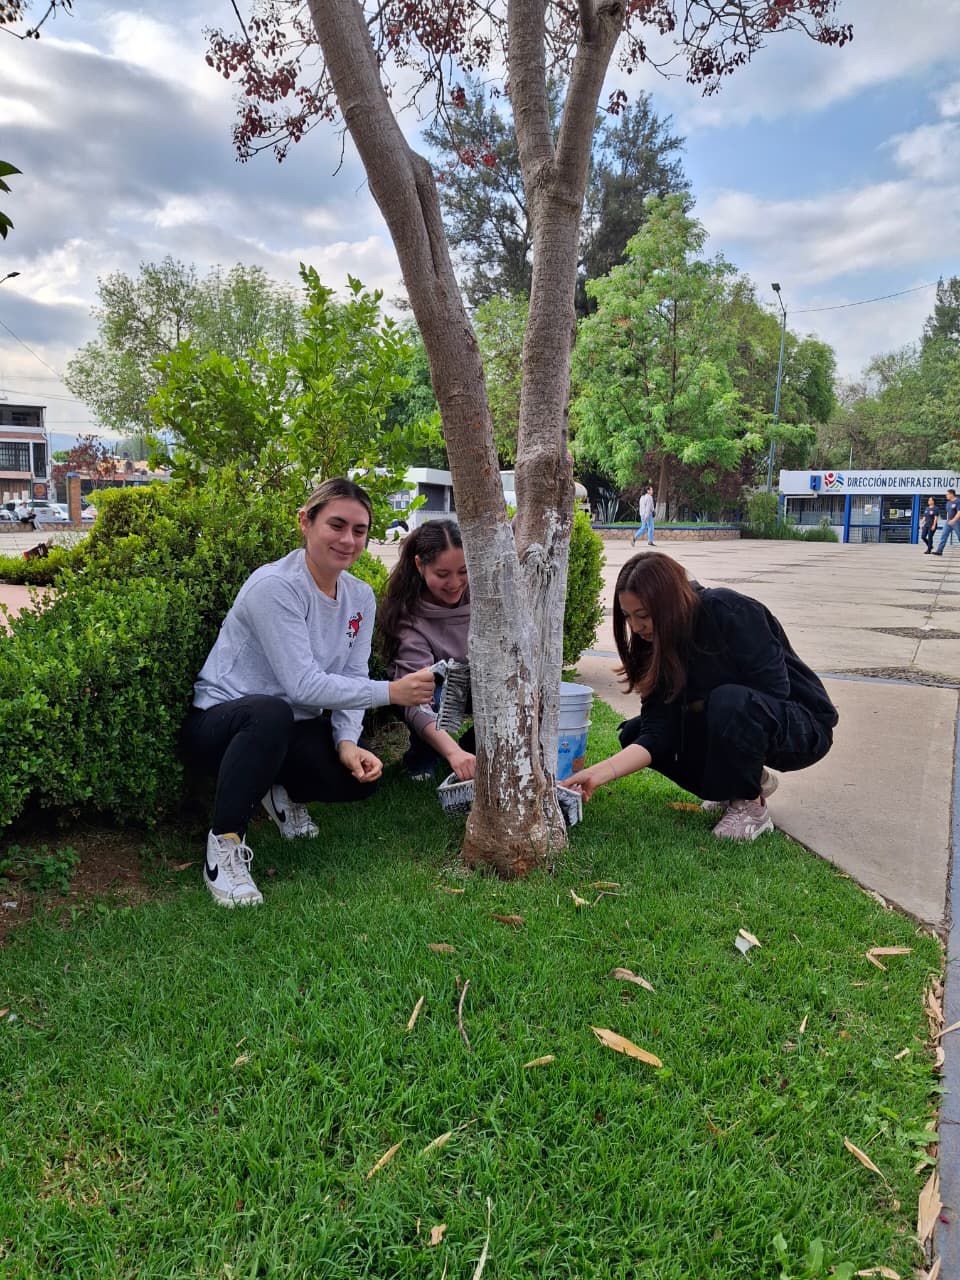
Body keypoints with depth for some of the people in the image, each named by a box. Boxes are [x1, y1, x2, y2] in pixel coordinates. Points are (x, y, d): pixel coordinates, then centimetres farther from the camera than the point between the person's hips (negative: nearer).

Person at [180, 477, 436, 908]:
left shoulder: (361, 598, 2)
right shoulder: (275, 586, -22)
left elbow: (352, 677, -1)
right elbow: (304, 684, -27)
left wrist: (347, 741, -20)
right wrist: (391, 691, -27)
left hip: (288, 729, 7)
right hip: (218, 722, -6)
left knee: (362, 774, -18)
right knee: (271, 713, -40)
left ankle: (283, 791, 15)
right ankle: (224, 845, -22)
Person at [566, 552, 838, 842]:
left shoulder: (731, 612, -25)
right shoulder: (659, 645, -6)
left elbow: (773, 690, -25)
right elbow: (657, 733, -14)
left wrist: (701, 706, -14)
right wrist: (598, 773, -26)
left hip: (802, 727, -7)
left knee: (729, 702, -38)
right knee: (633, 733, -6)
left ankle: (750, 806, -12)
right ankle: (753, 778, 8)